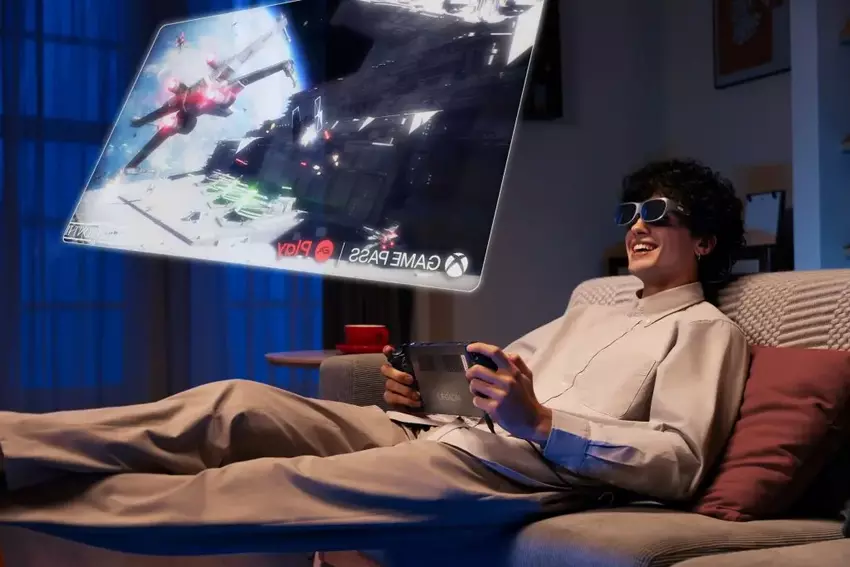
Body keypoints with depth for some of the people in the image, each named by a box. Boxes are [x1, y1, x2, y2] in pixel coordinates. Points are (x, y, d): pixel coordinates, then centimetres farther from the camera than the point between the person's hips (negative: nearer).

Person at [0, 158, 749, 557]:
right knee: (240, 404, -12)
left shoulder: (705, 330, 8)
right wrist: (421, 394, 6)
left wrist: (541, 423, -20)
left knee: (279, 480, -25)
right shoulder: (589, 312, 32)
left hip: (526, 469, -7)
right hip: (433, 433, 8)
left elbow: (680, 464, -9)